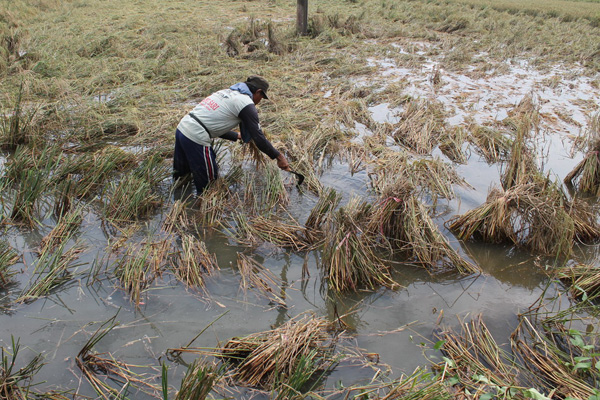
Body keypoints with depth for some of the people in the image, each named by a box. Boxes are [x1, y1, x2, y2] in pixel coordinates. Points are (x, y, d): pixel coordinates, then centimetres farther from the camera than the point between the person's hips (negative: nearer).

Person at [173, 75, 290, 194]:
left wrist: (237, 136, 33)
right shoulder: (246, 103, -5)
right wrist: (278, 157, 0)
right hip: (196, 138, -9)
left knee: (180, 177, 24)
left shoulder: (227, 92, 21)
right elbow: (258, 137, -8)